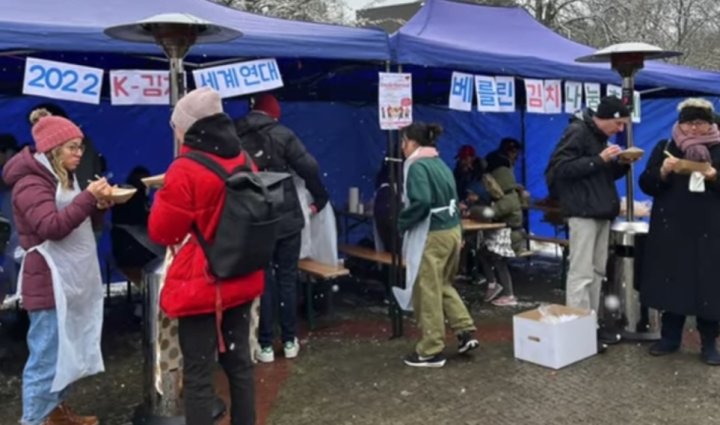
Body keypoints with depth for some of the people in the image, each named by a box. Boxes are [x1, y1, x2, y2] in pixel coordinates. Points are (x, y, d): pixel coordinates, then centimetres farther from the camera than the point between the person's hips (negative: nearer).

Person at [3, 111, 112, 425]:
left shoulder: (62, 177, 16)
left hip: (70, 280, 10)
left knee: (66, 352, 18)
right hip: (49, 284, -10)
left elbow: (79, 221, 22)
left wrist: (100, 205, 2)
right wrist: (89, 196, -29)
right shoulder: (30, 183, -15)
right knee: (47, 357, -5)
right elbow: (52, 227, -27)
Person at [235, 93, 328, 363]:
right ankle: (289, 341, 18)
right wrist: (320, 198, 4)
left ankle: (265, 345, 11)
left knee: (262, 281, 8)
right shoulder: (281, 134, -6)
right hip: (287, 219, -1)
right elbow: (309, 167, -10)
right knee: (287, 279, 10)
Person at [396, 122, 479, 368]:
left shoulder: (416, 166, -14)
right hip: (452, 230, 9)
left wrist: (401, 222, -12)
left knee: (427, 292, 2)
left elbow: (421, 202, -27)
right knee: (444, 285, 23)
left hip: (431, 235, -9)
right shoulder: (440, 164, 12)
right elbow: (452, 198, 13)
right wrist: (459, 235, 16)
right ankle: (465, 332, 19)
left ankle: (431, 351, 11)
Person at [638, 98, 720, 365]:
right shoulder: (665, 147, 6)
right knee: (671, 281, 6)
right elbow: (646, 185, 2)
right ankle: (670, 337, 18)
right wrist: (663, 172, -17)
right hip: (671, 229, 1)